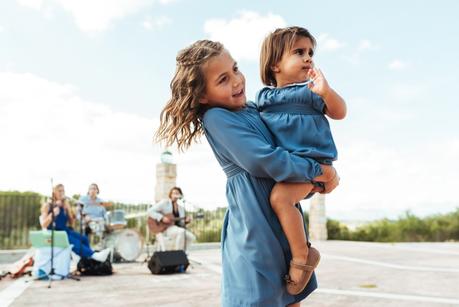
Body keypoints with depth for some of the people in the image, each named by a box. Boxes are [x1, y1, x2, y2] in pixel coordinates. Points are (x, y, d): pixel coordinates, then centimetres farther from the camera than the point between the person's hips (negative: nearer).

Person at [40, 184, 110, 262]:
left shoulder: (65, 204, 12)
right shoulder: (47, 205, 0)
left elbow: (71, 223, 10)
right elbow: (44, 225, -8)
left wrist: (68, 209, -3)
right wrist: (52, 214, -24)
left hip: (65, 231, 6)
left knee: (84, 239, -24)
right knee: (74, 241, -35)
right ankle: (93, 255, -52)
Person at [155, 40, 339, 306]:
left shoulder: (254, 110, 14)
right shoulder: (216, 118, -10)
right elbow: (262, 160, -20)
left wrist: (325, 170, 2)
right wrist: (318, 172, -11)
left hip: (285, 223, 8)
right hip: (256, 227, -8)